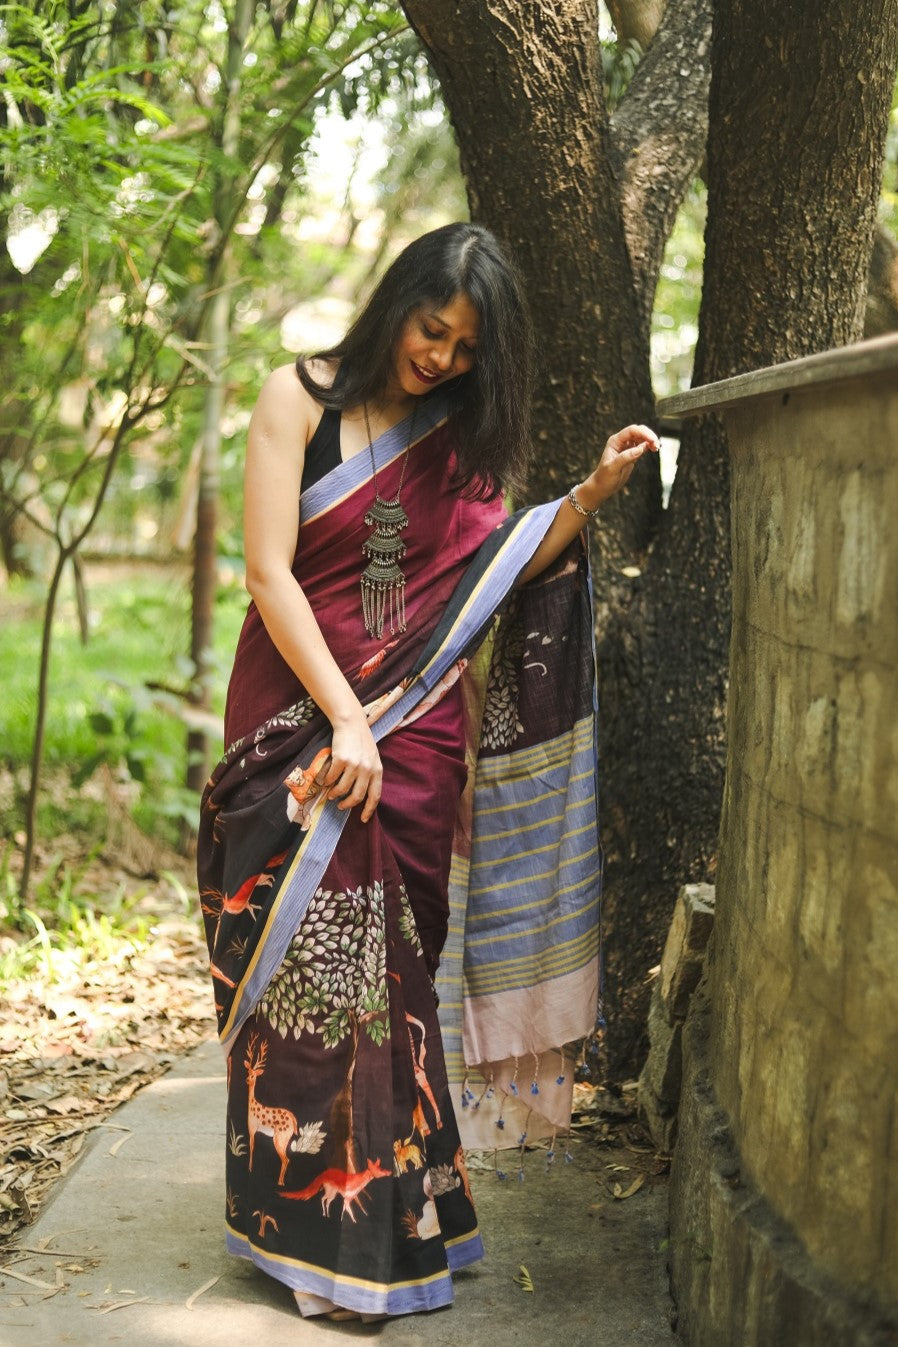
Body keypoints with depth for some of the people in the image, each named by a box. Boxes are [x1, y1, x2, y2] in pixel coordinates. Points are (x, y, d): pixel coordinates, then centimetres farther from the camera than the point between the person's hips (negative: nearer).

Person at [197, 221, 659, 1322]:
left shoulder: (460, 433, 12)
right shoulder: (301, 398, -2)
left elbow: (494, 575, 6)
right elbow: (269, 574, -8)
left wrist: (593, 492, -4)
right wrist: (346, 721, -14)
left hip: (415, 735, 3)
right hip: (300, 722, -3)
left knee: (395, 969, 4)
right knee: (308, 967, -5)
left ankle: (400, 1216, 14)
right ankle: (319, 1232, 4)